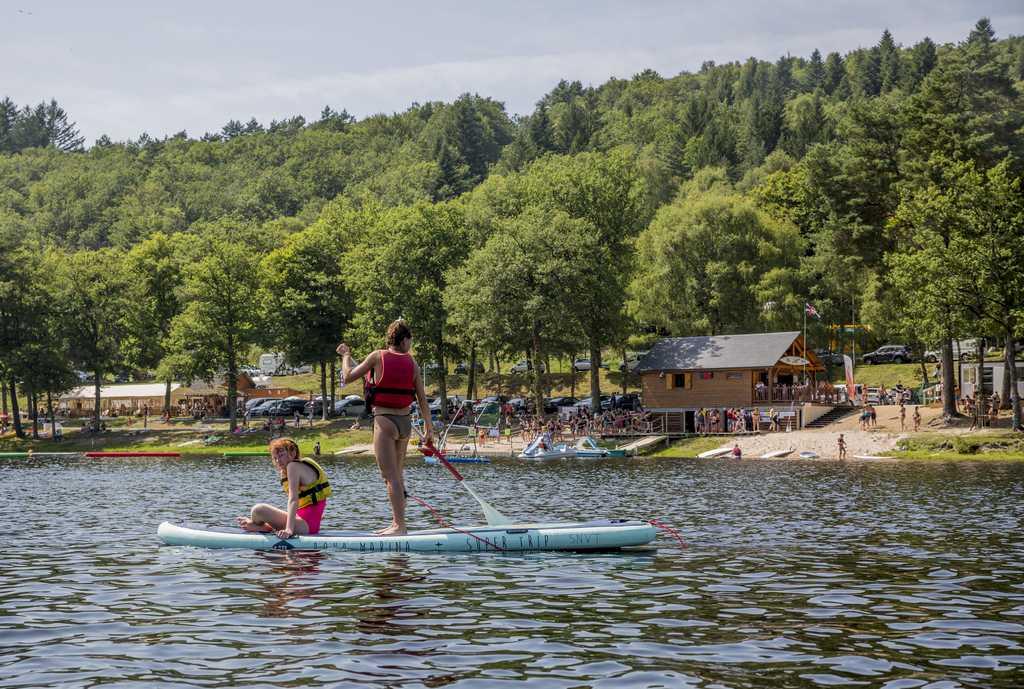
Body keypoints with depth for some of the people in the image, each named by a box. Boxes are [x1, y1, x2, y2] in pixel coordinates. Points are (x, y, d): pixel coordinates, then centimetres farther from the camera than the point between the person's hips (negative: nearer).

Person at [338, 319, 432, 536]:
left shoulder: (377, 356, -5)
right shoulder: (412, 363, 5)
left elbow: (349, 376, 2)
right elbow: (422, 398, 6)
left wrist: (346, 355, 20)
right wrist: (428, 428, 14)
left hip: (384, 421, -5)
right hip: (405, 421, 5)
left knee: (391, 477, -7)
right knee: (398, 475, 16)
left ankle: (400, 526, -12)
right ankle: (397, 524, 20)